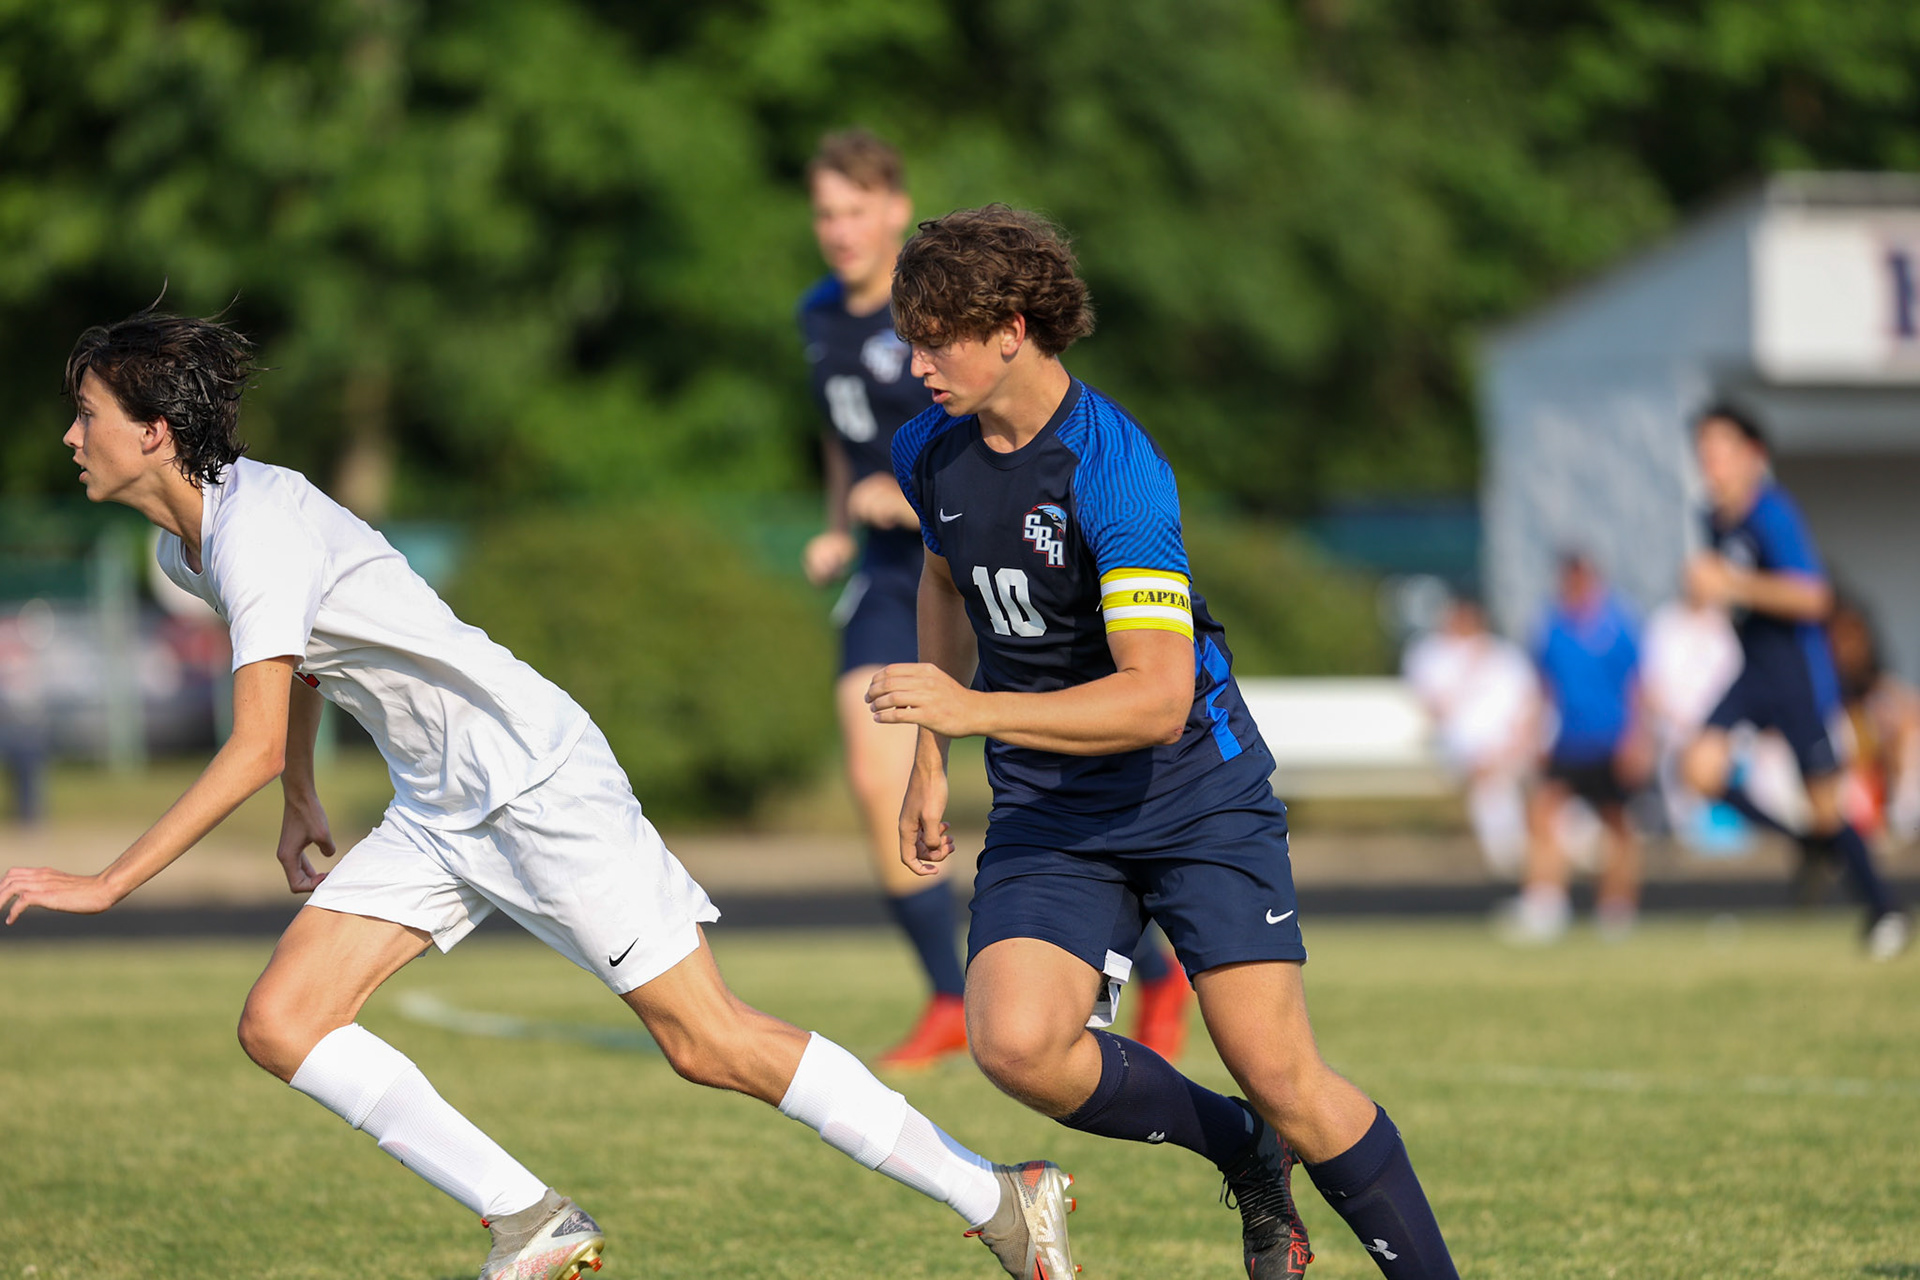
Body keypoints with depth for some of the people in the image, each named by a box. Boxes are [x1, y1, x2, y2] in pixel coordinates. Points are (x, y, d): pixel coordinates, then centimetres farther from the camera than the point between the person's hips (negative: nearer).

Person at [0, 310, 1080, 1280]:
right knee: (282, 1024, -4)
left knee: (710, 1044, -10)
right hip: (436, 816, 9)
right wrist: (301, 803, 31)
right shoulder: (183, 541, 7)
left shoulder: (259, 529, -23)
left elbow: (254, 749, -28)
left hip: (539, 782, -9)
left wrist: (108, 884, -25)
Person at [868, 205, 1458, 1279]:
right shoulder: (930, 452, 0)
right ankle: (1243, 1152, 5)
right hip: (1047, 814, 5)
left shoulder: (1113, 466, -23)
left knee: (1283, 1079, -11)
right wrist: (931, 762, 23)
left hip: (1197, 795, -5)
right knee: (1016, 1045, -20)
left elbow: (1158, 695, -31)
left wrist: (976, 709, -38)